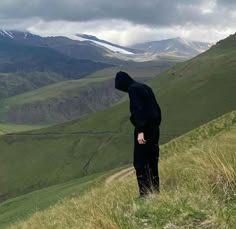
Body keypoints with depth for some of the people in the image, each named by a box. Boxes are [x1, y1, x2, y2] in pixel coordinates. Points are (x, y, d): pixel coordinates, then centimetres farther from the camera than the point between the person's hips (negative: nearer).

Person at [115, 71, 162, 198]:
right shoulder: (145, 87, 16)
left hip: (144, 129, -9)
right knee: (152, 161, 15)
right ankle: (155, 190, 20)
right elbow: (156, 108, 17)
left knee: (140, 163, -2)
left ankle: (145, 193, -2)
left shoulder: (133, 89, -11)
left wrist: (140, 131, -23)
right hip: (154, 128, 9)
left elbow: (138, 110, -21)